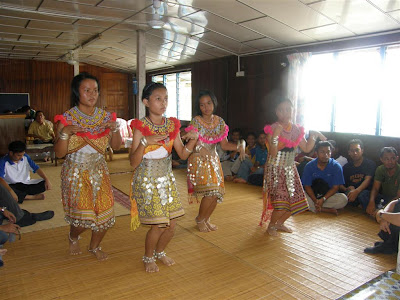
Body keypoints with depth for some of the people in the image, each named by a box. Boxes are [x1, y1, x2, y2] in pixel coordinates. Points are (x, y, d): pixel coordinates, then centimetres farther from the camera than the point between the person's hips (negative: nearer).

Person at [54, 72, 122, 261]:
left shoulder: (105, 117, 1)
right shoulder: (66, 119, -8)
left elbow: (116, 146, 5)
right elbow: (59, 153, -9)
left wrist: (115, 128, -12)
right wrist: (65, 132, -25)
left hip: (99, 172, 3)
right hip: (76, 173, -3)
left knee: (104, 213, 2)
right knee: (82, 216, -7)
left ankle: (95, 246, 34)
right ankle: (73, 238, 32)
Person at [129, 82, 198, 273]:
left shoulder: (172, 125, 3)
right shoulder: (141, 127, -12)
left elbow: (183, 154, 6)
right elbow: (133, 163, -16)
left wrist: (193, 139, -10)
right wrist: (145, 142, -29)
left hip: (167, 179, 5)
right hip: (147, 181, -5)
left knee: (171, 224, 8)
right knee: (159, 225, -2)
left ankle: (160, 252, 37)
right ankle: (148, 257, 27)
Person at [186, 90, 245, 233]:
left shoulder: (220, 121, 4)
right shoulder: (196, 121, -10)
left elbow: (224, 145, 4)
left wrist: (239, 146, -12)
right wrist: (200, 148, -36)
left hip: (213, 160, 5)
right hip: (199, 161, -5)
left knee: (217, 193, 3)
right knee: (210, 192, -15)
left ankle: (206, 219, 29)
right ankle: (199, 219, 12)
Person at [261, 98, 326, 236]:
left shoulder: (297, 130, 5)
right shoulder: (272, 129, -12)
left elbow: (306, 148, 9)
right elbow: (273, 153, -19)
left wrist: (313, 136, -3)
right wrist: (275, 136, -29)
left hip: (290, 169, 6)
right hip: (275, 169, -6)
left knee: (295, 200, 6)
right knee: (281, 202, -12)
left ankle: (280, 223, 30)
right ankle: (271, 226, 15)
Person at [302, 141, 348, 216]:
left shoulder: (336, 166, -8)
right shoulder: (309, 166, -7)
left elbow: (335, 188, -8)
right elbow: (307, 186, -7)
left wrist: (323, 199, -23)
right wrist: (315, 200, -23)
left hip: (328, 195, 0)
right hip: (312, 195, 0)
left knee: (343, 199, -30)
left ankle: (312, 207, -23)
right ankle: (327, 210, -23)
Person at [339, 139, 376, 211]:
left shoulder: (370, 164, 4)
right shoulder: (346, 167, 17)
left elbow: (367, 180, -14)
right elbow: (340, 185, 10)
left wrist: (357, 191, -33)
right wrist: (346, 189, -16)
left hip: (365, 192, -3)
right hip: (351, 192, 3)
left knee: (362, 194, -38)